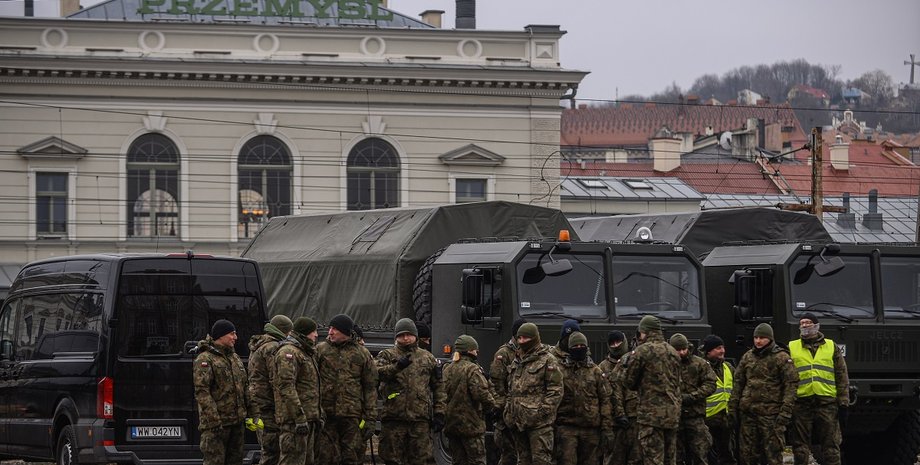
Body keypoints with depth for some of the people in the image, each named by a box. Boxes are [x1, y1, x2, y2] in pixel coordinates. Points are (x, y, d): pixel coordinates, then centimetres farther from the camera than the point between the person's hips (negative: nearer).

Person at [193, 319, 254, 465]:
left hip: (236, 421, 8)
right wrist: (214, 420, -22)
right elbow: (201, 392, -17)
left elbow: (245, 387, 20)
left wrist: (250, 414, 13)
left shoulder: (235, 358, 17)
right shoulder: (205, 359, -10)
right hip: (216, 422, -8)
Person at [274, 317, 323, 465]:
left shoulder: (307, 353, 22)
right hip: (294, 419, -10)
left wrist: (319, 415, 22)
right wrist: (299, 418, -25)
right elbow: (286, 387, -21)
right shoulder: (288, 352, -12)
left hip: (309, 418, 10)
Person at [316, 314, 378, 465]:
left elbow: (370, 388, 8)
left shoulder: (362, 354, 8)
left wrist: (370, 418, 3)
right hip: (325, 414, 0)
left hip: (352, 417, 0)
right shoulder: (320, 350, 6)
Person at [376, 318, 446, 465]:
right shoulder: (387, 355, 9)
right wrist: (396, 366, -29)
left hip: (420, 419, 1)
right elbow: (377, 372, -13)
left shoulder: (427, 358, 15)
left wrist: (439, 413, 6)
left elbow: (438, 388, 15)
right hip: (394, 418, -1)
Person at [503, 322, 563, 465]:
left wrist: (543, 411, -17)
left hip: (539, 421, -8)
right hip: (518, 420, 8)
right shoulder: (516, 361, 18)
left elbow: (556, 390, -9)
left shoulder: (547, 360, -4)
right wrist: (507, 410, 16)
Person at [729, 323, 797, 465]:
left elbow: (790, 385, -7)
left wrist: (786, 411, -14)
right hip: (748, 412, 5)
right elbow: (738, 383, 18)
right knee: (747, 453, 8)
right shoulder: (747, 357, 14)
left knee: (773, 453, -4)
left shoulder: (781, 358, -3)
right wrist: (733, 407, 13)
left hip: (770, 412, -5)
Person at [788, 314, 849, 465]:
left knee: (831, 447, -1)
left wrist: (843, 405, 3)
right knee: (800, 448, 2)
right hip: (801, 403, 0)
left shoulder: (831, 347, 12)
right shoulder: (791, 348, 11)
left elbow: (842, 378, 10)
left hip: (827, 403, 0)